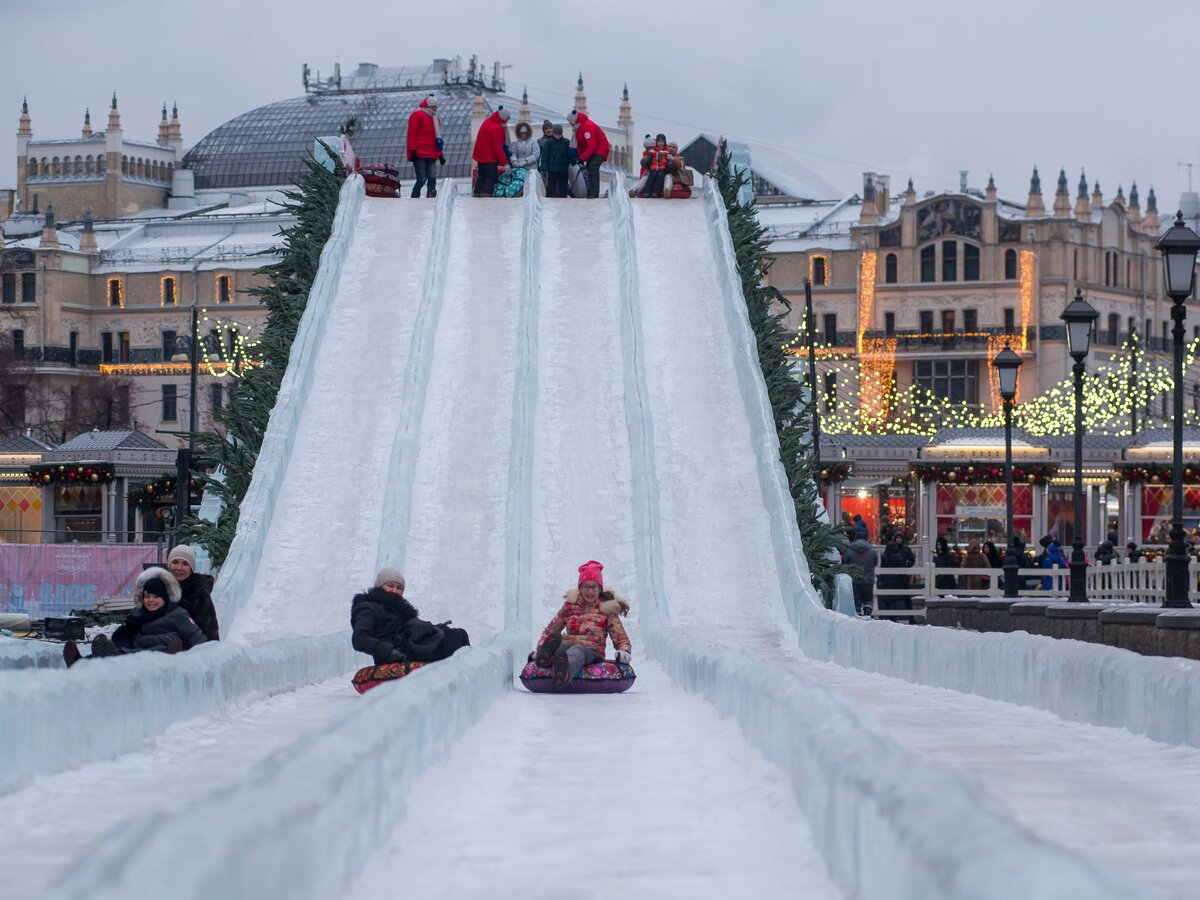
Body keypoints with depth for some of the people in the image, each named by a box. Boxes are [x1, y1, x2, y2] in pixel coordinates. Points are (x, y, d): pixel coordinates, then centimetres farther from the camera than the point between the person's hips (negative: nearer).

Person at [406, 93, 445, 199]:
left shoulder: (436, 119, 22)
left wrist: (440, 154, 22)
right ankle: (414, 199, -2)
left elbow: (437, 138, 27)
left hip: (431, 156, 7)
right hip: (420, 155, -7)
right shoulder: (418, 115, -2)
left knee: (432, 178, -6)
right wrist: (413, 151, -15)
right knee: (422, 180, -11)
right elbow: (412, 134, -7)